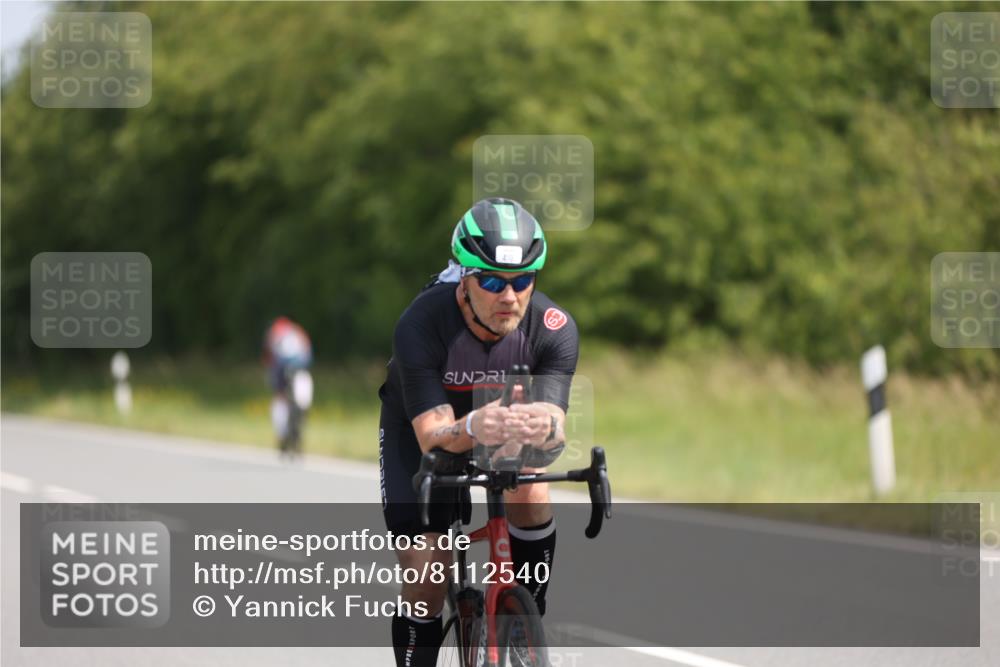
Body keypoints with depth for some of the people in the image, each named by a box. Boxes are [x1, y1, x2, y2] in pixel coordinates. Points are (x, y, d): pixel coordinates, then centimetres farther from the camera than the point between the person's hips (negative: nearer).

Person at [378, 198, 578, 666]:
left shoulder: (554, 328, -30)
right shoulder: (421, 325, -36)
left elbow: (556, 425, -38)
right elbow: (432, 434, -41)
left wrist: (544, 428, -63)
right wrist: (472, 429, -64)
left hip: (508, 417, 2)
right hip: (417, 429, -2)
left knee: (531, 492, -28)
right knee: (426, 574, -10)